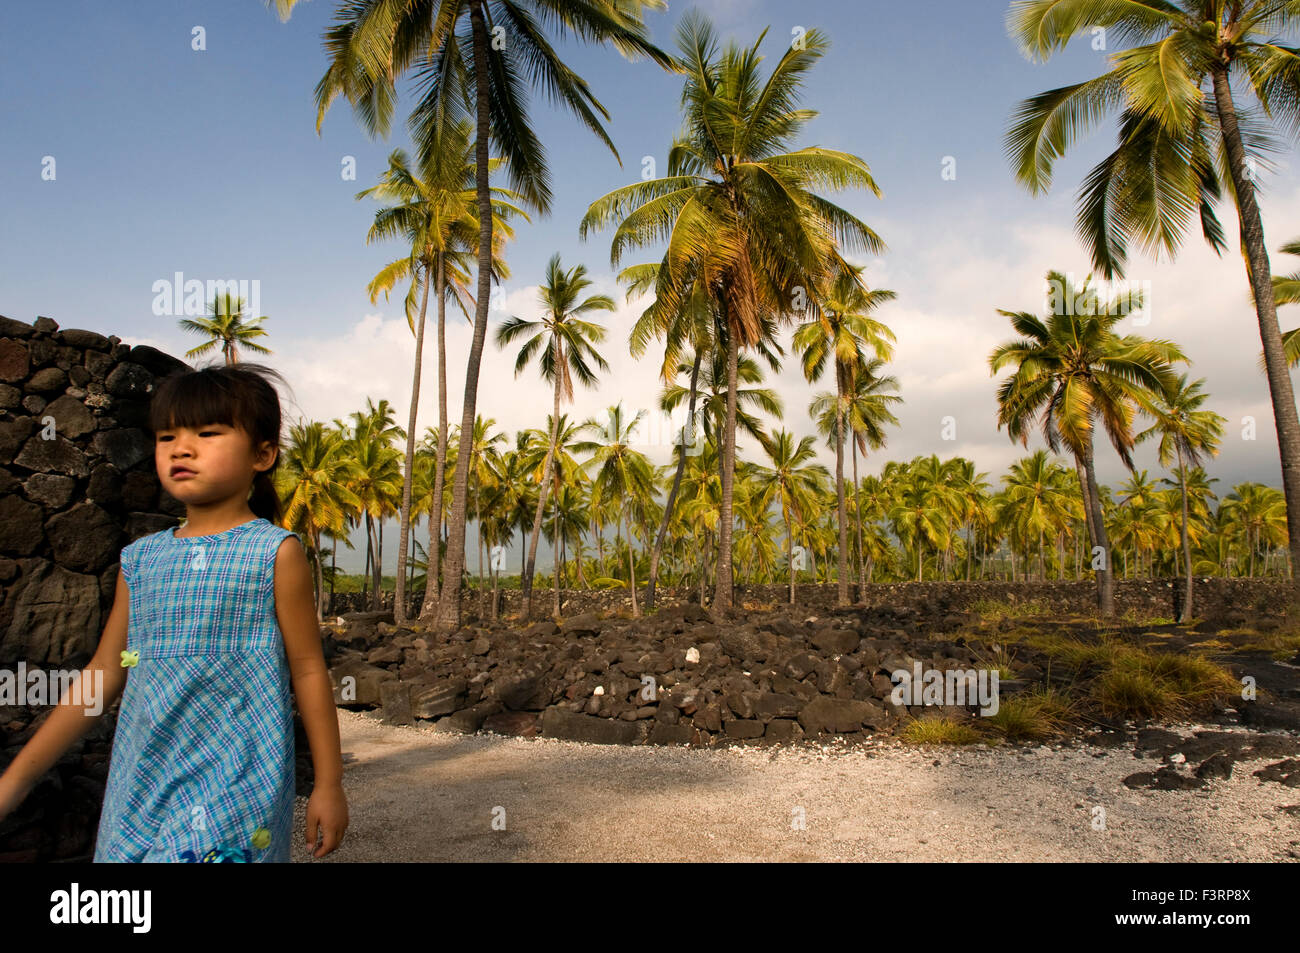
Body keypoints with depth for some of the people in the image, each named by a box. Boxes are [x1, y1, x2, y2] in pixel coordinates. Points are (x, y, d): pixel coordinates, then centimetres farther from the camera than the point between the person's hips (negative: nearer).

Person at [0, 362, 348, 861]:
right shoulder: (141, 558, 8)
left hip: (234, 783, -5)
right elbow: (104, 672, 13)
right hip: (141, 781, 5)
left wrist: (329, 783, -1)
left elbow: (307, 670, -4)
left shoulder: (275, 552, -6)